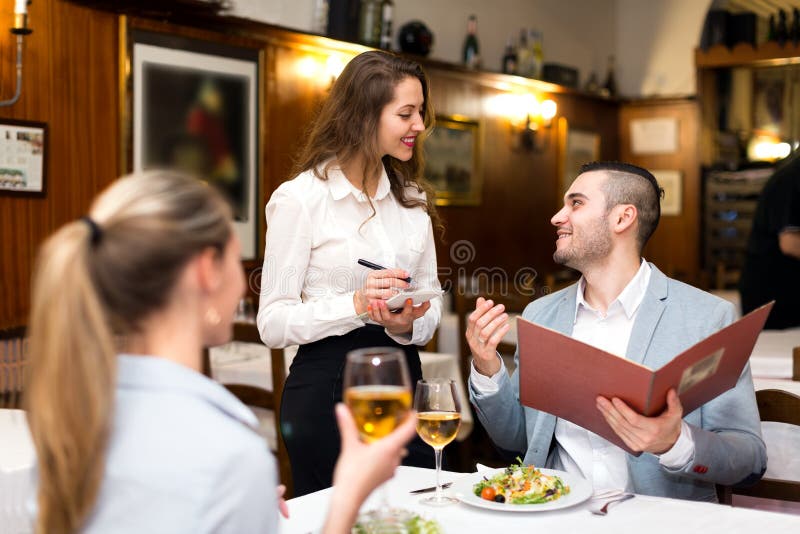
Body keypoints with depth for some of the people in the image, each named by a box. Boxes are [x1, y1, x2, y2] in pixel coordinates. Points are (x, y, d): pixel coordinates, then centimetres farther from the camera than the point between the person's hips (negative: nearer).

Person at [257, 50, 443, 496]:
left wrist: (407, 324, -11)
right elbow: (273, 324, -11)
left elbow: (432, 297, 11)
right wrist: (357, 305, -23)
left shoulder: (412, 197, 10)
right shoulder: (300, 199, -9)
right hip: (327, 391, -5)